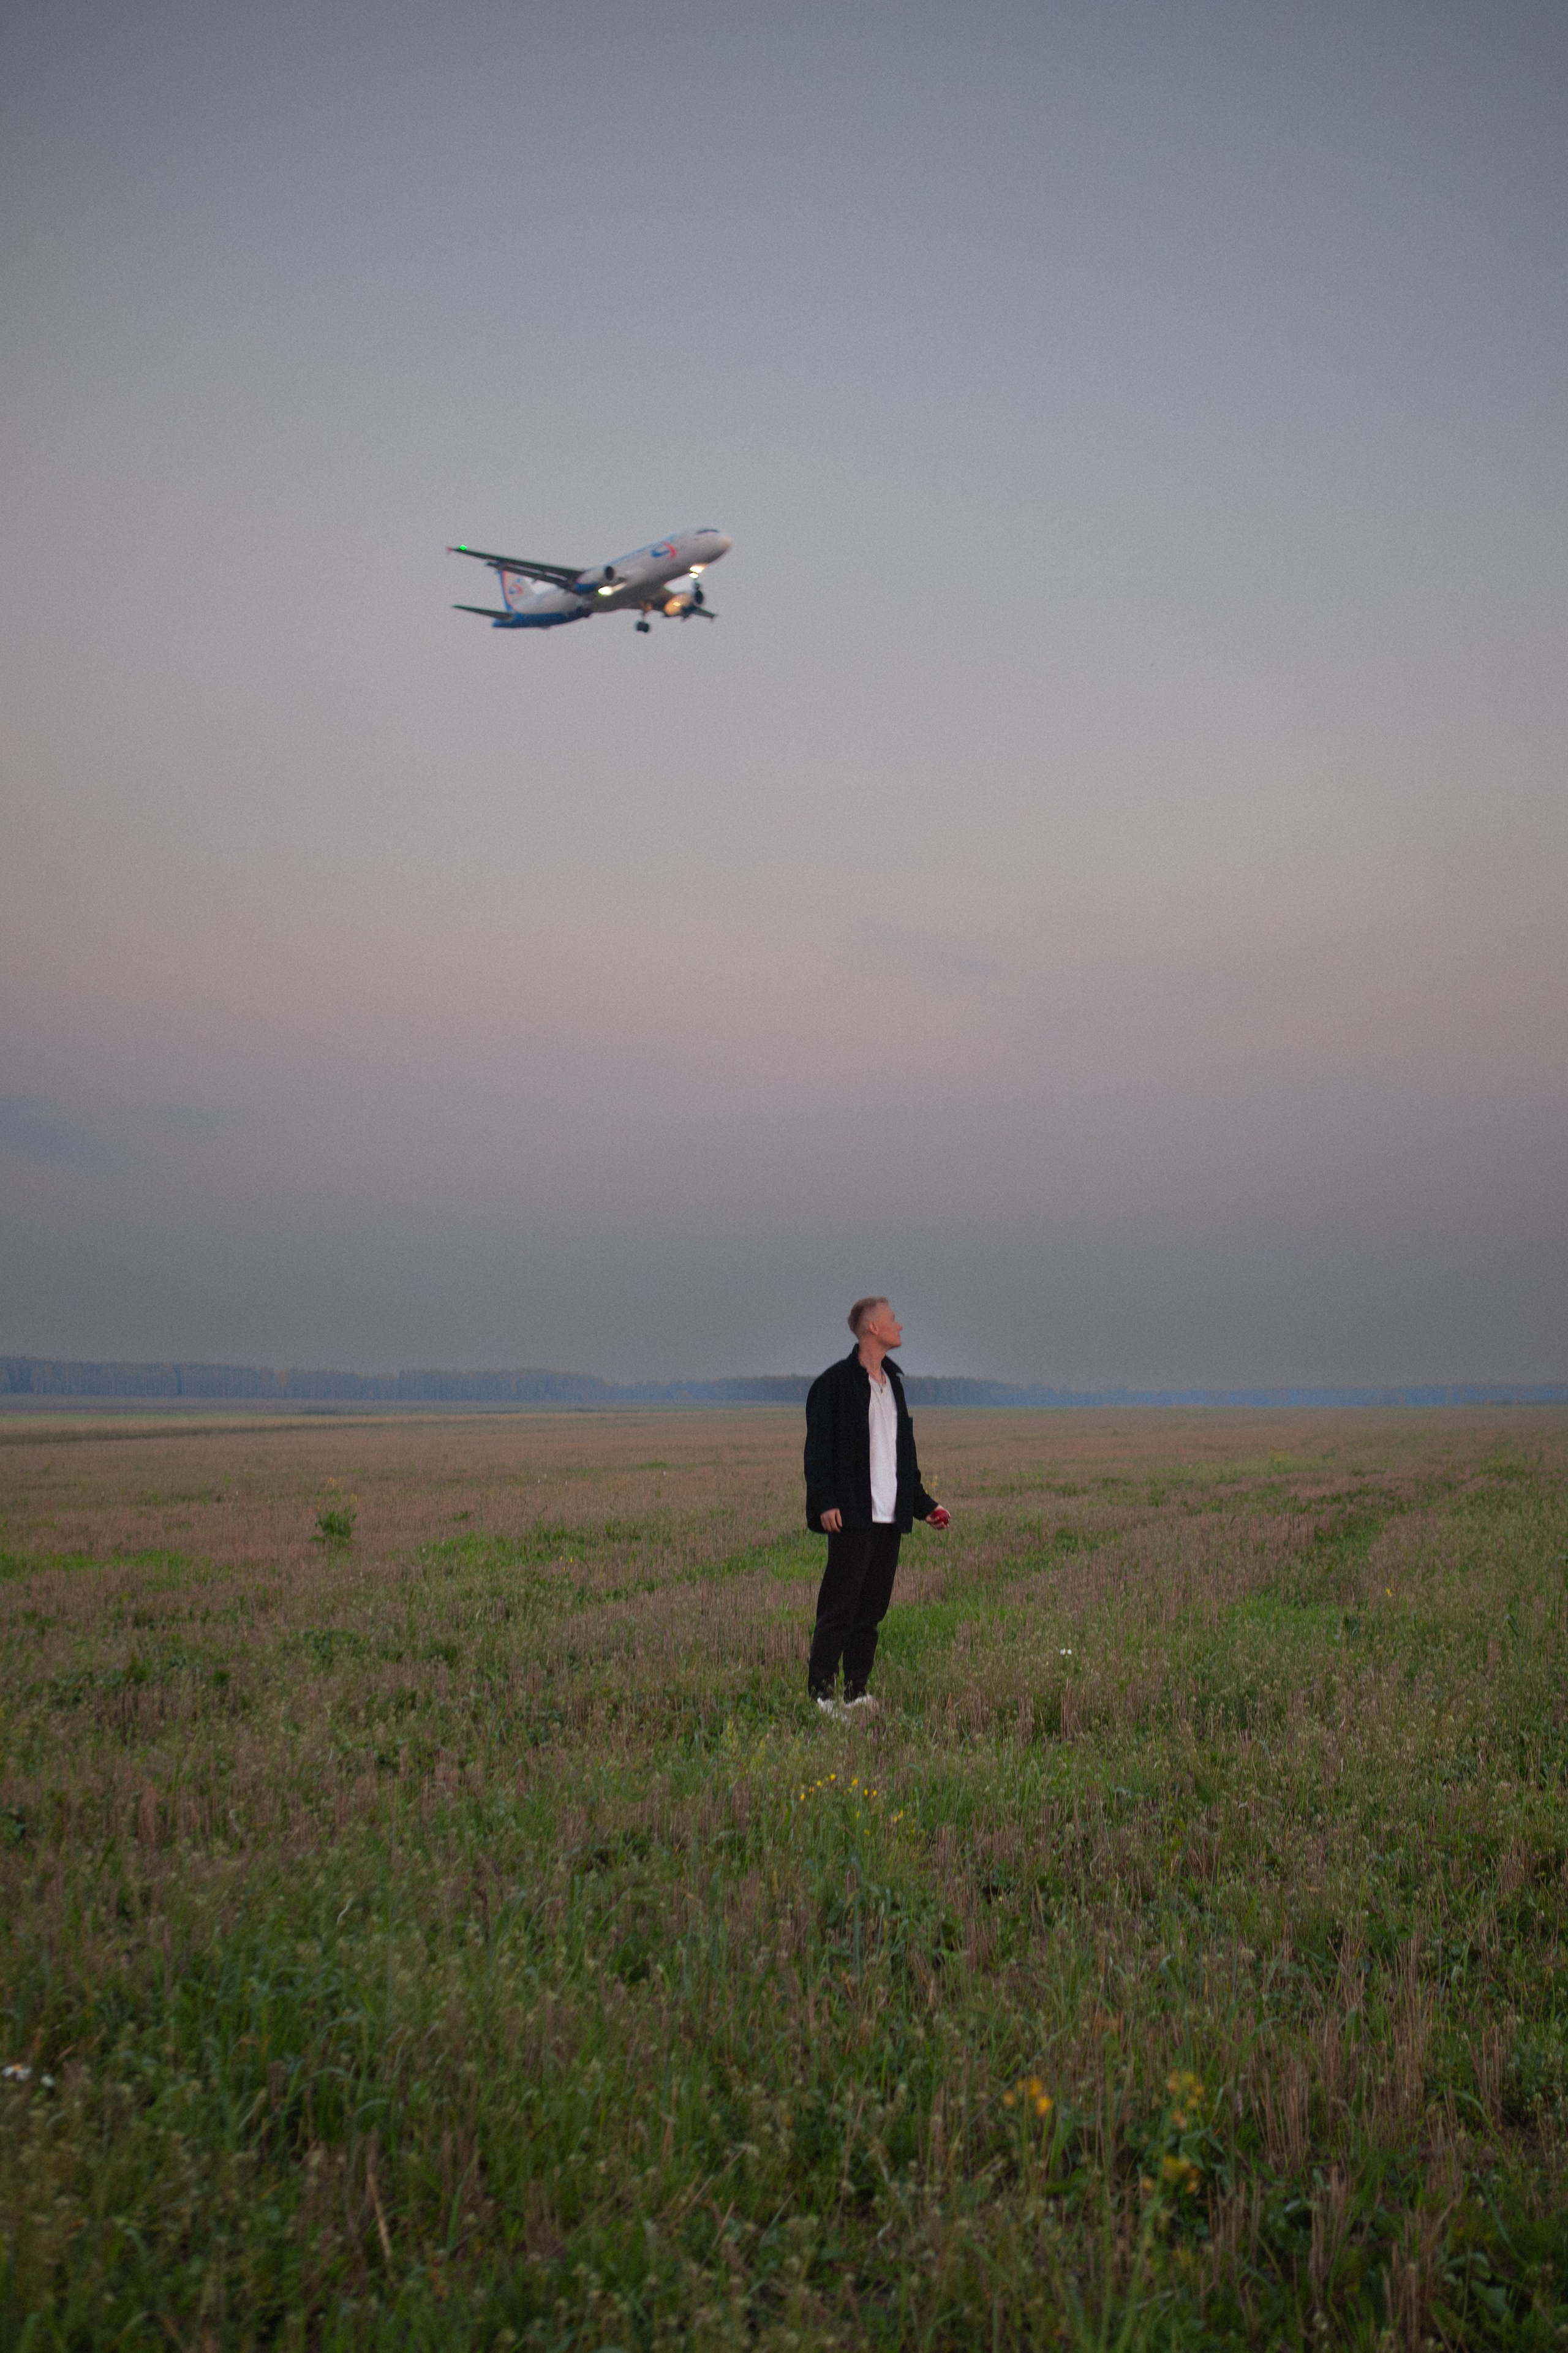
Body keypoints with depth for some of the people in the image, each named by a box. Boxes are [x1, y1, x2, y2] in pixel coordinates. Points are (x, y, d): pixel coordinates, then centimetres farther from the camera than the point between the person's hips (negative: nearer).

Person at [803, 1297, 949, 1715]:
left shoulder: (893, 1383, 19)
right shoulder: (835, 1382, -5)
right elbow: (819, 1448, -9)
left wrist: (922, 1503, 21)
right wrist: (825, 1502, -18)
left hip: (890, 1516, 7)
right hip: (852, 1516, -7)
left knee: (872, 1610, 9)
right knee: (839, 1609, -7)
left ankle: (858, 1691, 14)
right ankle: (820, 1692, -3)